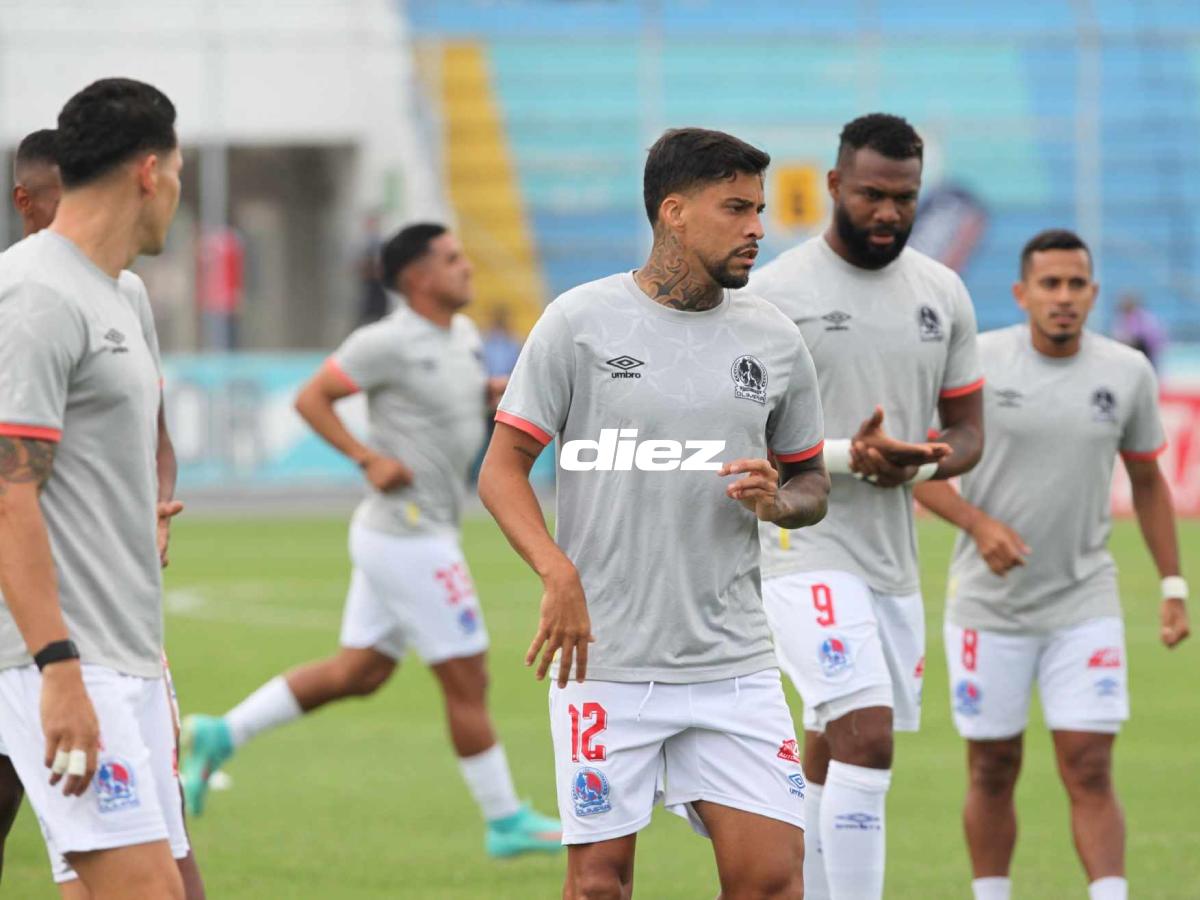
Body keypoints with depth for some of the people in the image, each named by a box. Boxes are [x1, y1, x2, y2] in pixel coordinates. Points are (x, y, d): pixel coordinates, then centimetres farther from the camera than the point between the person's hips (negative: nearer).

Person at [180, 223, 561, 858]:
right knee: (466, 681, -2)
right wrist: (369, 460, -20)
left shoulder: (461, 335, 11)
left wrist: (507, 391, 7)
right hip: (409, 538, -10)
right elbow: (310, 398, -11)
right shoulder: (388, 343, -16)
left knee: (357, 673, 14)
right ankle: (505, 823, 8)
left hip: (398, 536, 10)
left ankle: (219, 736, 18)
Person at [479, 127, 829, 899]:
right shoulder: (579, 322, -2)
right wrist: (560, 575, -18)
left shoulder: (773, 341, 8)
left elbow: (812, 485, 19)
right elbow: (503, 470, -1)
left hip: (734, 662, 3)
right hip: (604, 657, -3)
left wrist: (776, 499, -6)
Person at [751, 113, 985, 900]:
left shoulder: (943, 294, 10)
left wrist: (925, 462, -9)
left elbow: (968, 429, 15)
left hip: (895, 560, 6)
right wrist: (847, 456, -21)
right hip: (807, 551, -6)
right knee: (868, 739, -20)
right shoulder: (775, 293, -7)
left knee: (830, 765, 13)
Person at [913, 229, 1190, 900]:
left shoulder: (1129, 373, 0)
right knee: (993, 772, 7)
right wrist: (979, 524, -19)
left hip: (1085, 604, 1)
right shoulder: (974, 362, -7)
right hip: (989, 606, -1)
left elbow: (1148, 481, 13)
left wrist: (1174, 586, 9)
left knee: (1091, 773, -8)